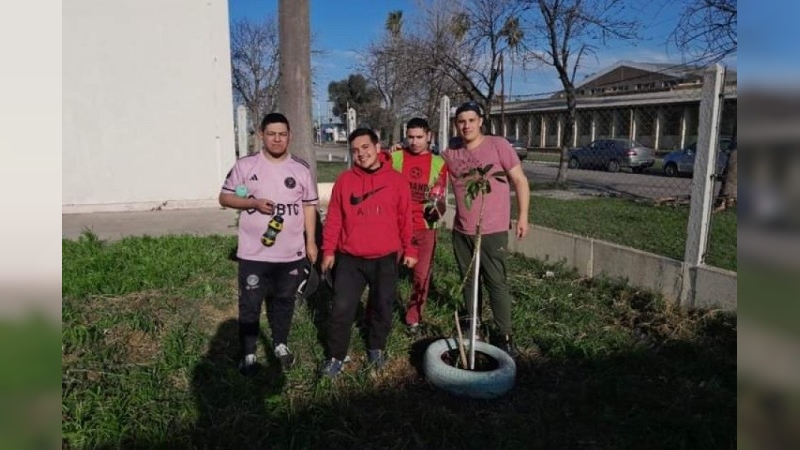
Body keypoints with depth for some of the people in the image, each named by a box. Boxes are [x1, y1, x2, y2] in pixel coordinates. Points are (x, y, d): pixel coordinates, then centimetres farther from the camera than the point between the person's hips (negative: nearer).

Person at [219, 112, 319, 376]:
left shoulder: (301, 169, 2)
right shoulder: (245, 165, -2)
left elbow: (309, 206, 6)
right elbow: (224, 197, 1)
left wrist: (311, 242, 4)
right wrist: (253, 203, -16)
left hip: (292, 253, 2)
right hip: (254, 253, -1)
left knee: (284, 301, 17)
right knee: (250, 304, 7)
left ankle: (280, 345, 37)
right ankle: (248, 354, 24)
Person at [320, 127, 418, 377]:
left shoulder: (397, 180, -1)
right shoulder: (344, 180, 1)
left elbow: (405, 218, 3)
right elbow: (333, 218, 3)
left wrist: (409, 249, 4)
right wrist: (328, 250, 0)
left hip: (385, 259, 0)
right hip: (349, 258, 0)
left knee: (382, 307, 12)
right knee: (342, 308, 2)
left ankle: (376, 348, 35)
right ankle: (335, 356, 19)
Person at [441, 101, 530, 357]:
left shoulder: (498, 145, -9)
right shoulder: (450, 153, 4)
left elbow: (520, 181, -5)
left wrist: (523, 216, -8)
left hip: (492, 231, -5)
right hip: (461, 231, 5)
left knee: (496, 283, 0)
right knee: (468, 280, 16)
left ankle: (506, 337, 11)